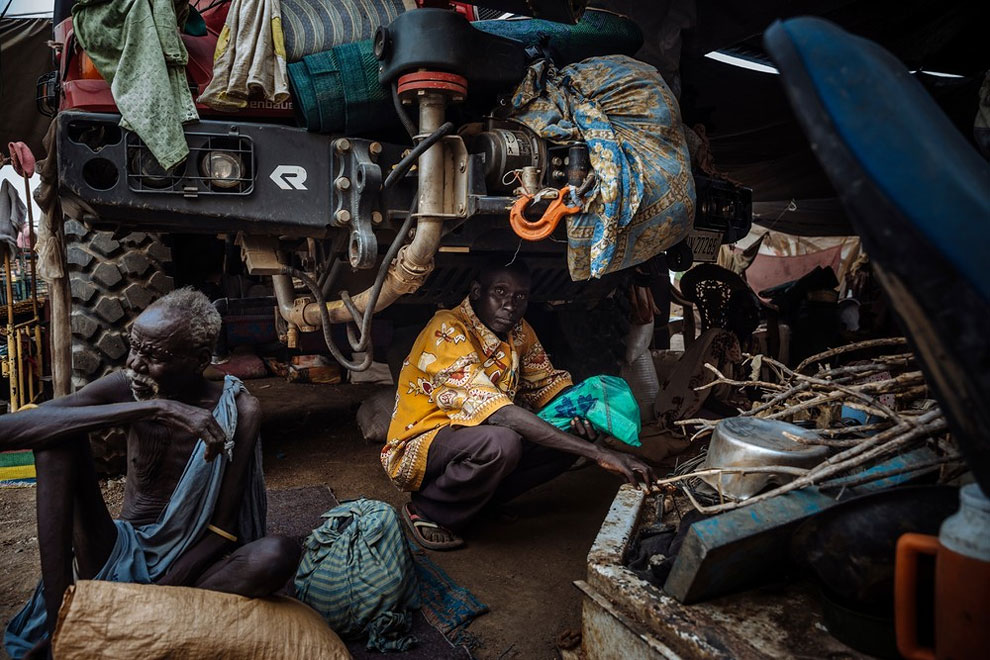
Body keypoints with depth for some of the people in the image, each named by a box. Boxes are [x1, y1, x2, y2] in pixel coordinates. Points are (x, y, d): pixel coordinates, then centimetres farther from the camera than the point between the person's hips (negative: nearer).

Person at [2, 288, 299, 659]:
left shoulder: (237, 411, -15)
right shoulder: (125, 389, -9)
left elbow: (223, 530, -13)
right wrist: (150, 408, -37)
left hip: (187, 569, -2)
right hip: (118, 558, 3)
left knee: (278, 554, -33)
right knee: (58, 434, -15)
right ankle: (57, 617, -19)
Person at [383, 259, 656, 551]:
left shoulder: (519, 333, -1)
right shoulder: (448, 332, -25)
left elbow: (548, 384, 7)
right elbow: (498, 413, -35)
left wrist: (580, 415, -19)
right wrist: (598, 453, -37)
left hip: (469, 443, 8)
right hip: (419, 449, -7)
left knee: (569, 438, -7)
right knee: (500, 443, -36)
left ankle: (475, 497, 1)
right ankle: (427, 511, -9)